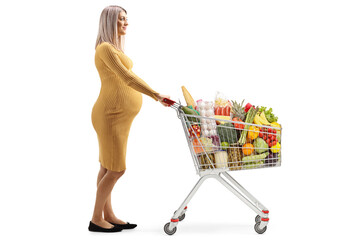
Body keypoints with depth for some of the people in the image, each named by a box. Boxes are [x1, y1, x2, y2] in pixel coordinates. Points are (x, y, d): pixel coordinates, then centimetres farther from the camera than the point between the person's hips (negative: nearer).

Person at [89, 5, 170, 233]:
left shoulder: (115, 48, 17)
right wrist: (157, 95, -26)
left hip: (118, 116, 10)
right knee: (116, 169, -6)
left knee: (107, 167, 13)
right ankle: (96, 220, 5)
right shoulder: (105, 48, -14)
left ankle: (109, 215, 20)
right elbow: (127, 77, -23)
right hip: (111, 116, -10)